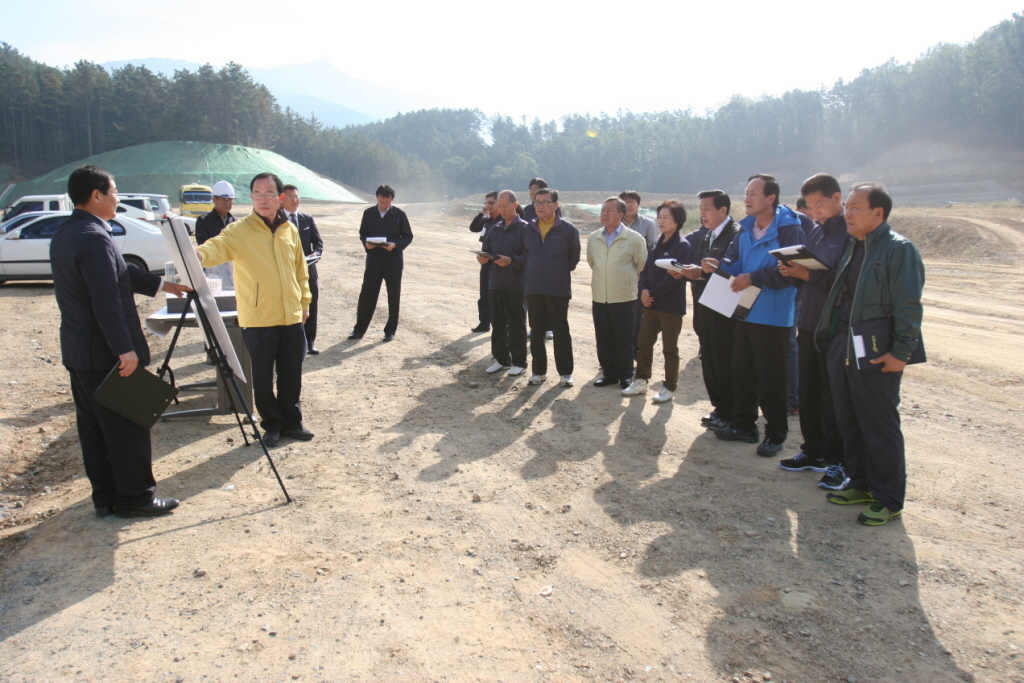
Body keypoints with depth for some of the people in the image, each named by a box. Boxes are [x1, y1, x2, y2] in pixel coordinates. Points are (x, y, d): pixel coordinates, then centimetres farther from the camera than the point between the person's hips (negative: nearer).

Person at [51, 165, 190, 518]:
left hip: (76, 351, 10)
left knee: (93, 426, 14)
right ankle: (135, 497, 10)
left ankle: (105, 497, 22)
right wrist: (125, 349, -24)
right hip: (105, 353, -10)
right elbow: (106, 301, -25)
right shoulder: (94, 237, -20)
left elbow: (118, 274, 19)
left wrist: (160, 284, 25)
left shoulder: (63, 234, 12)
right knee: (128, 426, 1)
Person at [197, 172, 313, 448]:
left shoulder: (290, 230, 8)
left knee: (291, 375, 12)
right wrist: (199, 254, -48)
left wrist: (304, 301, 17)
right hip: (258, 319, -4)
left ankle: (292, 422, 29)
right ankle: (272, 425, 24)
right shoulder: (239, 230, -8)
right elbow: (218, 246, -27)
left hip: (292, 317, 4)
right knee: (263, 377, 7)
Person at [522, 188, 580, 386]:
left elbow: (574, 258, 4)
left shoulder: (568, 229, -4)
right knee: (536, 332, 9)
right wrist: (528, 278, 10)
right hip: (533, 288, 4)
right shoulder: (528, 229, 6)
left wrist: (559, 273, 7)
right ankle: (539, 371, 19)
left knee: (561, 332, 3)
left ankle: (565, 372, 13)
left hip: (559, 289, -3)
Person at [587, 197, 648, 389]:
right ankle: (609, 373, 22)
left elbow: (643, 266, 3)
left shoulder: (634, 238, -7)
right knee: (604, 339, 10)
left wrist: (630, 281, 10)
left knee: (625, 340, 5)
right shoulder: (593, 238, 5)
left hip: (624, 298, -4)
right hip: (599, 297, 4)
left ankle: (625, 375, 18)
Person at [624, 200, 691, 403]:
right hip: (651, 303, 7)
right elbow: (645, 270, 12)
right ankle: (641, 381, 24)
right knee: (644, 344, 11)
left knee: (670, 348, 4)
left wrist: (652, 293, -14)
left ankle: (669, 388, 14)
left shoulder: (681, 246, -11)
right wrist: (644, 290, -6)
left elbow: (674, 276, -18)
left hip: (671, 305, -7)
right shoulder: (656, 245, 12)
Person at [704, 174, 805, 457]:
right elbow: (735, 262, 11)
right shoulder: (745, 229, 10)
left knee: (771, 378, 0)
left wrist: (753, 278, -27)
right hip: (745, 312, 8)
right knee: (741, 372, 15)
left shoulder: (789, 230, -14)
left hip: (773, 315, -8)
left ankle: (775, 434, 13)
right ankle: (743, 424, 28)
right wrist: (720, 264, -10)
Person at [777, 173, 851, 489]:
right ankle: (814, 451, 27)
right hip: (808, 323, 8)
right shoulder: (815, 231, 15)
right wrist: (792, 270, -3)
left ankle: (837, 462, 11)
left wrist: (809, 274, -25)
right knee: (809, 392, 14)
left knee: (833, 397, 0)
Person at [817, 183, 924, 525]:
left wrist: (901, 352, -19)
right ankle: (861, 484, 31)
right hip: (841, 348, 8)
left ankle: (888, 499, 13)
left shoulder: (898, 249, -11)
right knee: (849, 421, 16)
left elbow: (908, 306, -15)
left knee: (879, 427, 1)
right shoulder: (853, 247, 14)